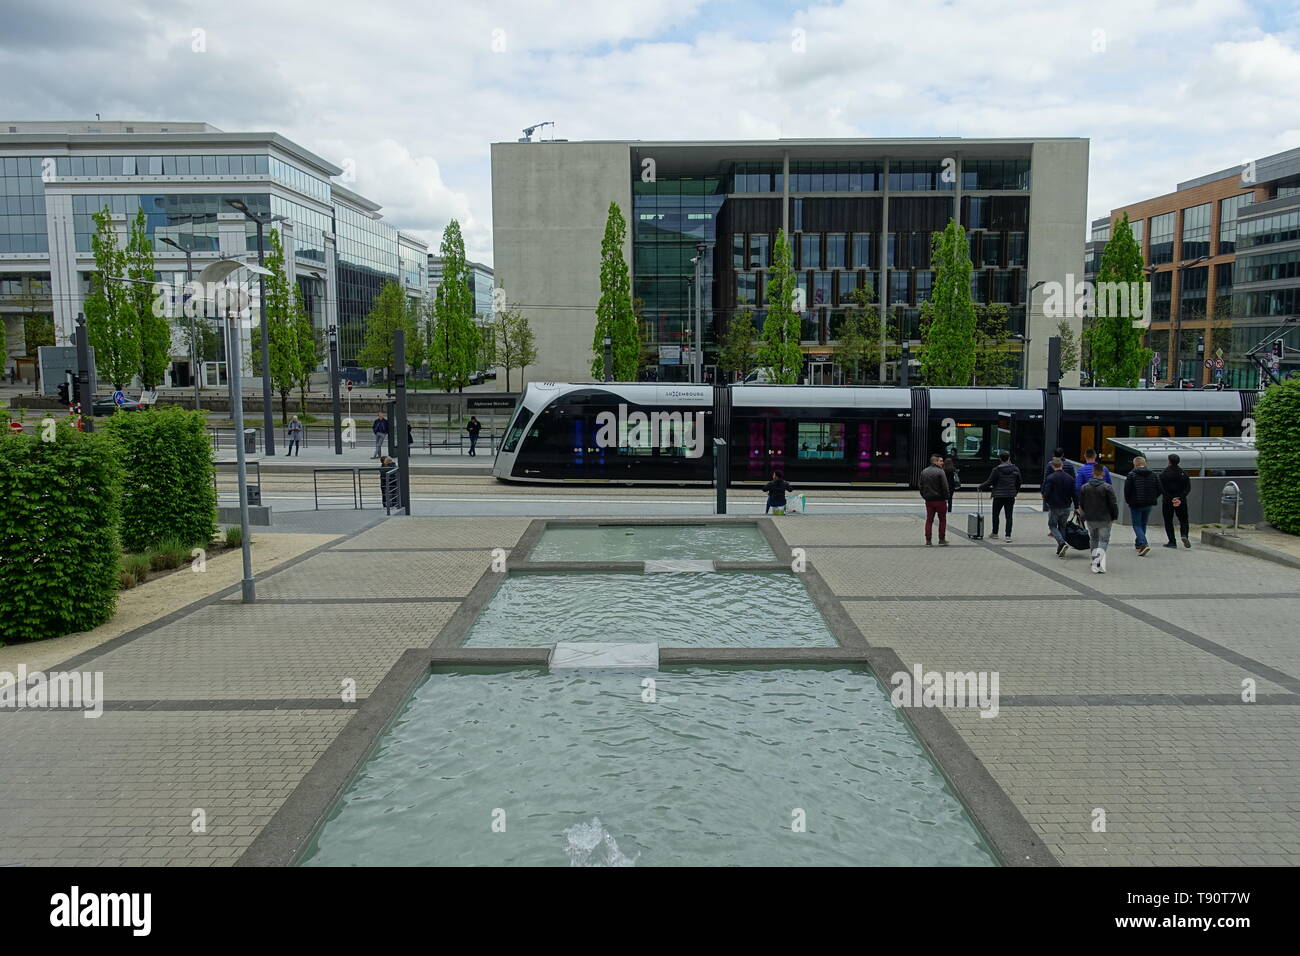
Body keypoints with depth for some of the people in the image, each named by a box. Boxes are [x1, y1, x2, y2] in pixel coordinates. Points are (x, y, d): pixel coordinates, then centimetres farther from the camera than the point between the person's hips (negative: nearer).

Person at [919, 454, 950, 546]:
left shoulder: (924, 472, 8)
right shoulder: (940, 472, -13)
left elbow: (920, 485, 11)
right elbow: (945, 487, -16)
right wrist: (946, 498, -4)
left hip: (928, 500, 5)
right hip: (940, 500, -5)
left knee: (929, 520, 8)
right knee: (942, 519, 7)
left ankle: (928, 541, 4)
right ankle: (942, 540, 9)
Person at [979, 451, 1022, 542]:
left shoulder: (996, 470, -12)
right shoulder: (1016, 470, 0)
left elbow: (989, 482, -11)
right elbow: (1018, 484, 9)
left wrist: (980, 487, 5)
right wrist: (1015, 492, 24)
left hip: (999, 496, -3)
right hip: (1010, 497, 3)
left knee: (995, 514, 14)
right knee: (1009, 516, 4)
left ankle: (995, 533, 23)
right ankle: (1008, 535, -2)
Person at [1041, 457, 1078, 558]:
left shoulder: (1050, 478, -12)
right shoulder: (1070, 478, 3)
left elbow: (1046, 493, -15)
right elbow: (1075, 494, 3)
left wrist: (1046, 501, 7)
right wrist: (1076, 507, 10)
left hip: (1054, 507, -5)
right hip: (1066, 507, 5)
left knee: (1052, 526, 8)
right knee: (1062, 526, 15)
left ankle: (1062, 543, -15)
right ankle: (1061, 550, 14)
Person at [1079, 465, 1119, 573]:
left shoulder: (1085, 487, 1)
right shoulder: (1107, 487, -11)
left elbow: (1081, 504, 7)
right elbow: (1113, 504, -11)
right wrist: (1115, 516, 4)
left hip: (1090, 519, 3)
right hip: (1105, 519, -3)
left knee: (1094, 540, 18)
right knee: (1103, 541, 2)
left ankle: (1096, 563, 21)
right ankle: (1098, 560, -19)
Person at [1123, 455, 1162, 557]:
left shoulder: (1131, 475, -10)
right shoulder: (1153, 475, 6)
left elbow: (1127, 490, -12)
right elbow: (1159, 490, 6)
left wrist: (1128, 501, 4)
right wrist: (1152, 499, 17)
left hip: (1135, 504, -5)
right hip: (1148, 505, 5)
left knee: (1137, 525, 0)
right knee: (1143, 524, 20)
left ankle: (1143, 545, -19)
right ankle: (1138, 543, 33)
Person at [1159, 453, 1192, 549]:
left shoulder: (1163, 473, -6)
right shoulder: (1183, 473, 4)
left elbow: (1161, 489, -14)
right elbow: (1188, 488, -2)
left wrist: (1170, 499, -14)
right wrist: (1180, 498, -10)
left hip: (1168, 501, -2)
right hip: (1181, 502, 2)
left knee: (1168, 522, 7)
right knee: (1183, 520, 13)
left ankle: (1172, 542, 3)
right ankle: (1184, 535, -13)